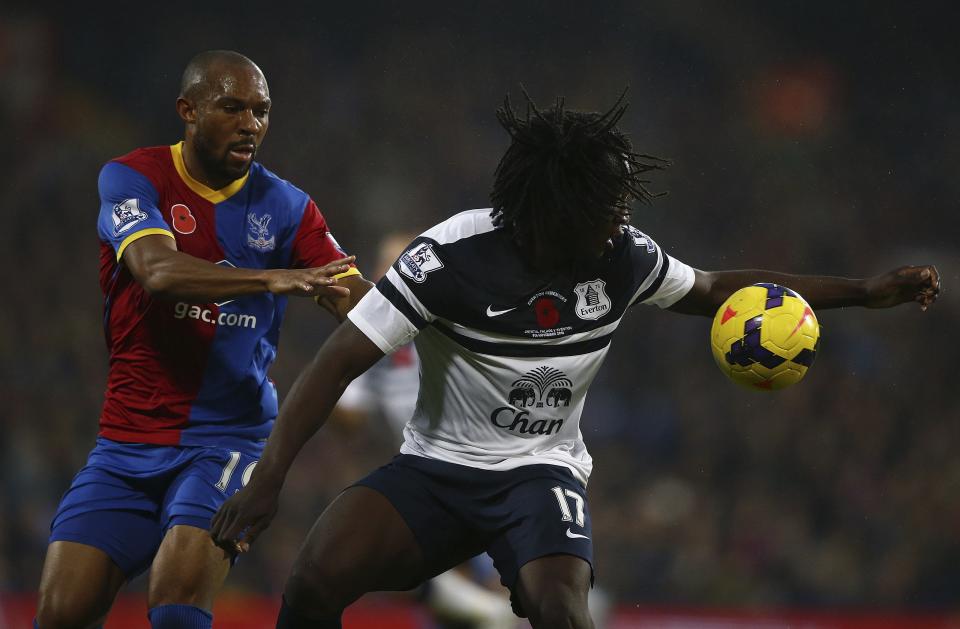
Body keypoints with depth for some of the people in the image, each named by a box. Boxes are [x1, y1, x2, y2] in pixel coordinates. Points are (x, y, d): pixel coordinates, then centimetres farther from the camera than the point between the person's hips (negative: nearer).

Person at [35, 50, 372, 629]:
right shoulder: (132, 179, -3)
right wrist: (270, 279, -38)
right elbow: (159, 271, -23)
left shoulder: (284, 206, 2)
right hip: (128, 444, 1)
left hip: (229, 439, -1)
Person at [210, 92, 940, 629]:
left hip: (542, 471, 2)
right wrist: (268, 478, -26)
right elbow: (341, 360, -18)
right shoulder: (454, 256, -19)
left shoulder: (621, 257, -7)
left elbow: (717, 289, 12)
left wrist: (868, 291, 11)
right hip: (437, 466, -1)